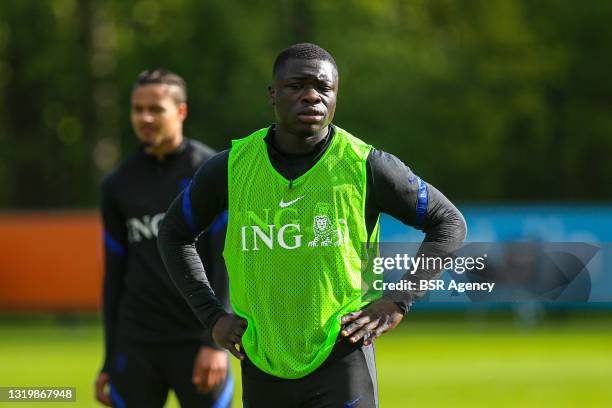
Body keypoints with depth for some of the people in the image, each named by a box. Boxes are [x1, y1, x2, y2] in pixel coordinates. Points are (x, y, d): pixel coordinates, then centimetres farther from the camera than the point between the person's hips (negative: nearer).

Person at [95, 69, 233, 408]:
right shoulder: (117, 185, 12)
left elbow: (227, 261, -7)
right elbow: (114, 275, 16)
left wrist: (216, 341, -17)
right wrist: (109, 362, 13)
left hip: (196, 342, -3)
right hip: (136, 346, 3)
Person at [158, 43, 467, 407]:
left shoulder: (365, 166, -6)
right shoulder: (231, 168, 0)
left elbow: (450, 223, 5)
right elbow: (174, 233, 16)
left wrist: (398, 303, -5)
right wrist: (212, 316, 6)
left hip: (342, 360, -3)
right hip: (263, 366, 3)